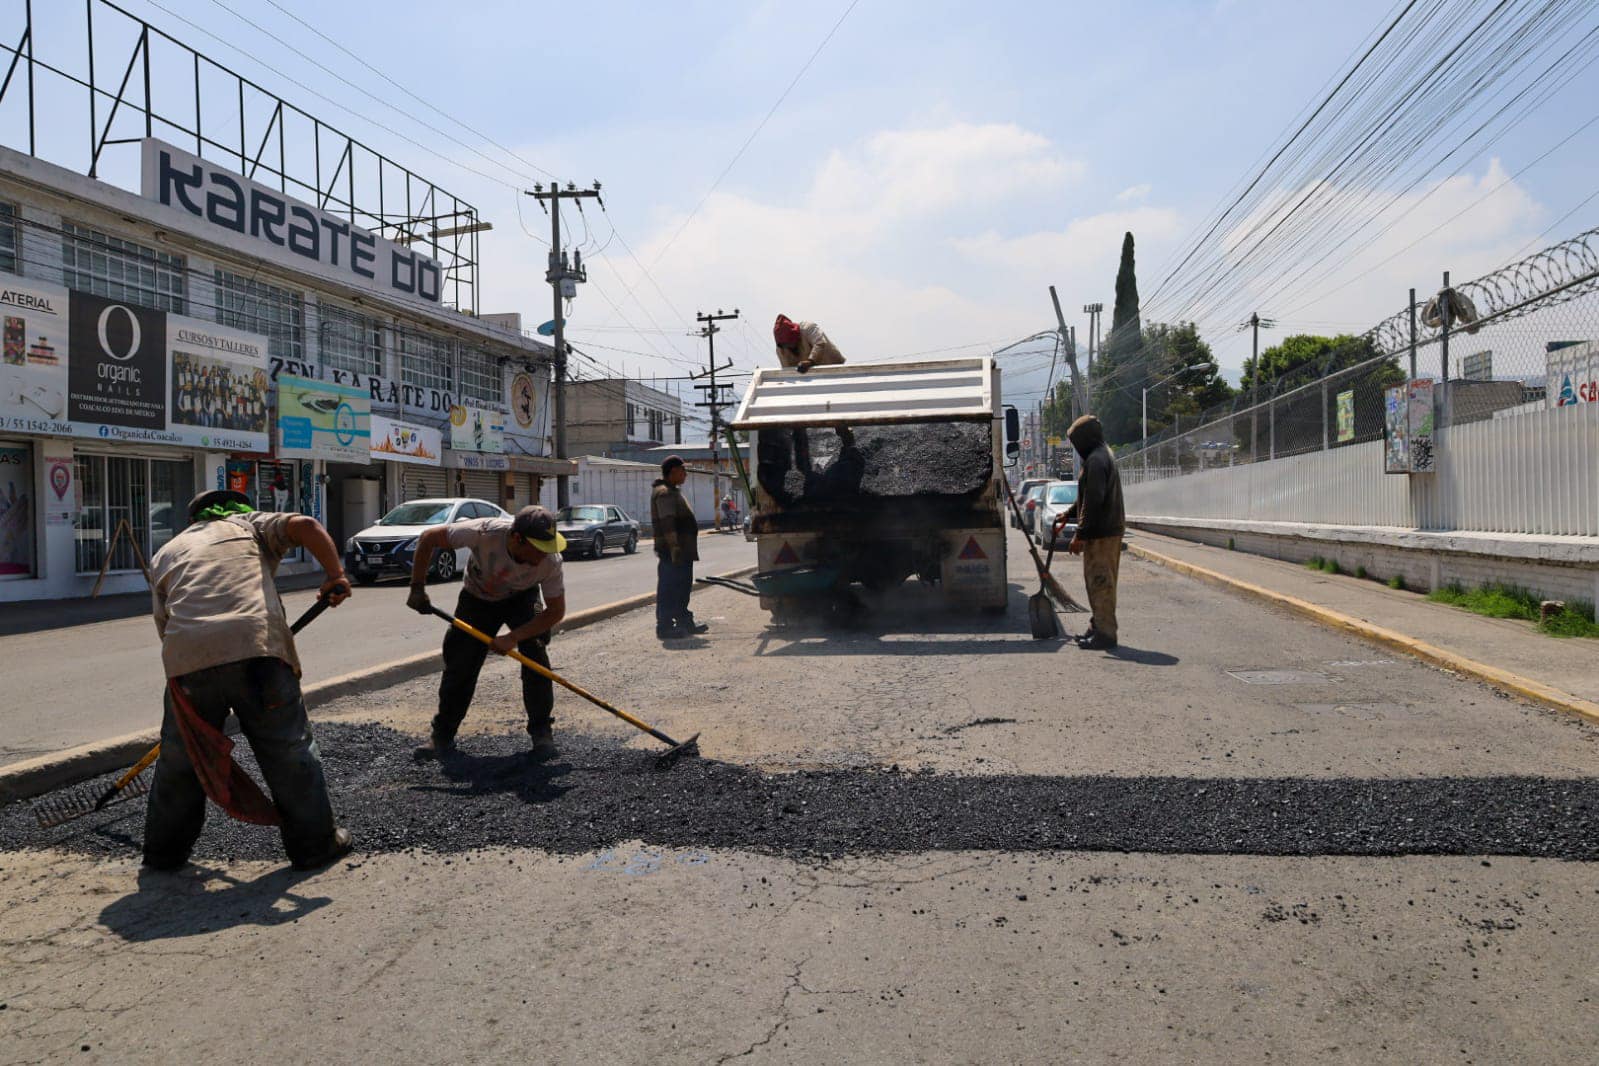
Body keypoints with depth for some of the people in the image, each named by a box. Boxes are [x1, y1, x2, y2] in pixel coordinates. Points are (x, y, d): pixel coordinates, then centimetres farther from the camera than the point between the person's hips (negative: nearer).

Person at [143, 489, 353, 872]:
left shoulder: (165, 553, 30)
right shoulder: (248, 524, 23)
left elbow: (164, 623, 24)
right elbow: (306, 526, 3)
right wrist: (336, 576, 7)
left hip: (187, 656, 3)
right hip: (256, 648, -3)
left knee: (179, 758, 21)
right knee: (291, 751, 10)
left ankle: (164, 850, 35)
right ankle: (315, 843, 19)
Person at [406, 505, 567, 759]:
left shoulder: (550, 560, -35)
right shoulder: (484, 532, -39)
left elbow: (556, 610, -23)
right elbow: (428, 538, -23)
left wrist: (513, 637, -32)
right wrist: (417, 588, -23)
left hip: (522, 598, 0)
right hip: (477, 598, 0)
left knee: (535, 650, -20)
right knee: (459, 662, -4)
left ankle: (541, 730, -4)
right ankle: (442, 735, 16)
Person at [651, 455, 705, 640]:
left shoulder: (673, 492, 20)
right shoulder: (664, 493, -14)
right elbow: (667, 524, -23)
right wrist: (675, 548, -27)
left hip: (682, 552, 11)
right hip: (672, 553, -11)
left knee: (682, 587, 17)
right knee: (669, 589, -6)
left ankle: (685, 622, 27)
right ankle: (665, 627, -2)